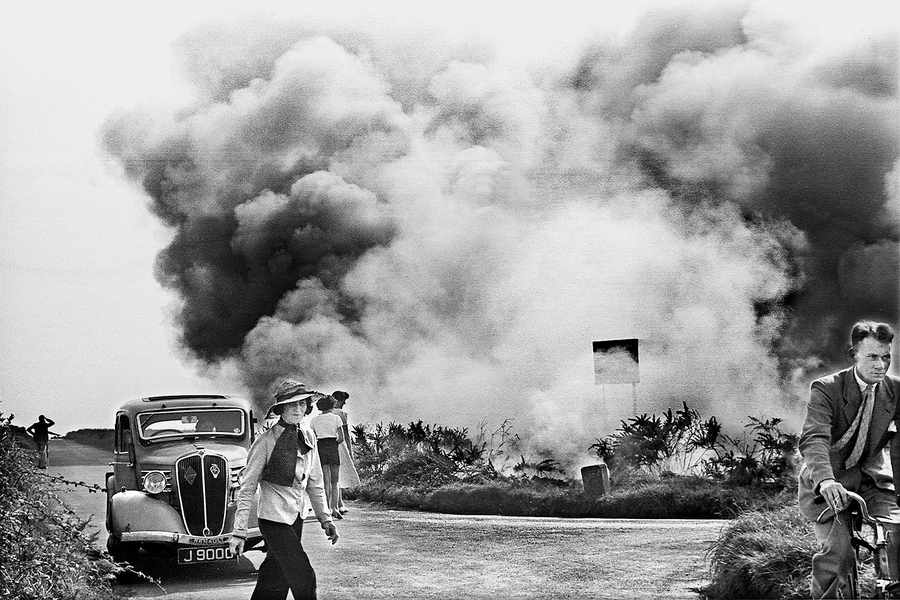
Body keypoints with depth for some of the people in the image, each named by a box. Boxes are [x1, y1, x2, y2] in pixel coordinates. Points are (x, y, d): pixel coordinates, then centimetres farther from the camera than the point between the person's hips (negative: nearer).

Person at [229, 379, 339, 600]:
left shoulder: (308, 436, 5)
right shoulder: (266, 441, -13)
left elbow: (315, 482, 15)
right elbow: (247, 488, -11)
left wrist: (325, 518, 14)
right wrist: (239, 532, -12)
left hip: (296, 517, 6)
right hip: (274, 519, -6)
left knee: (276, 582, 14)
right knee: (304, 579, -8)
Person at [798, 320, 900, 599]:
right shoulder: (825, 389, -14)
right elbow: (813, 439, -29)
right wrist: (825, 480, -47)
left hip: (872, 478, 4)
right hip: (829, 483, -4)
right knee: (837, 550, -22)